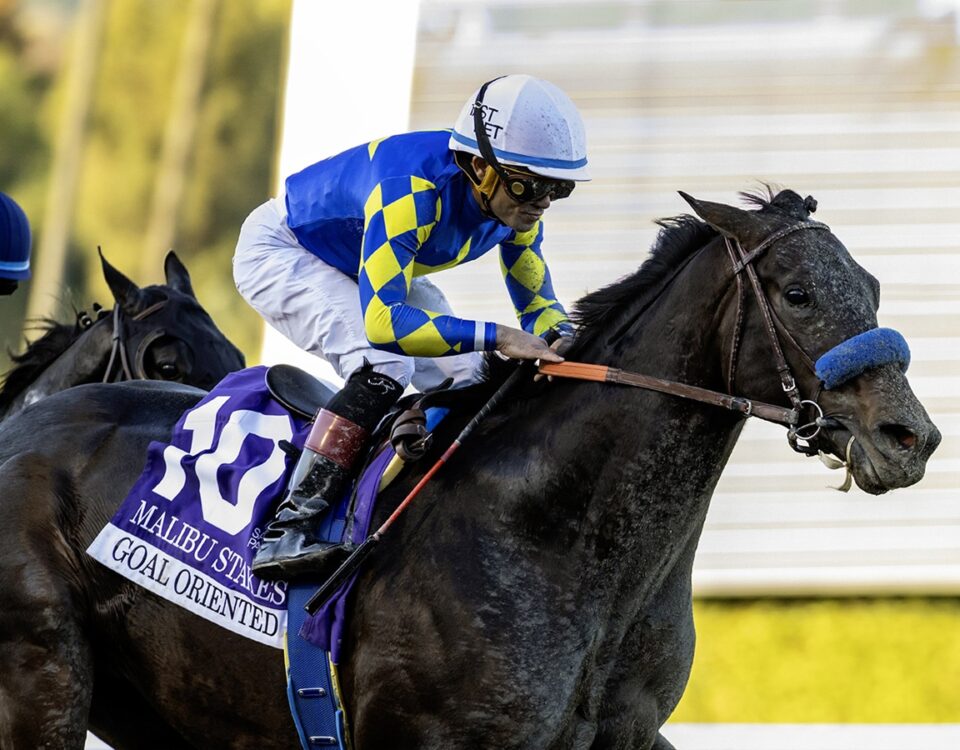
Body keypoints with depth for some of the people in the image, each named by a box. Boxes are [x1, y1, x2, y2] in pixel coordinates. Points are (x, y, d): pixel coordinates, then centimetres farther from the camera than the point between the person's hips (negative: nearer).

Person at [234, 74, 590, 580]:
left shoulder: (518, 200, -16)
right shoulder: (413, 189, -41)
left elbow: (537, 303, -1)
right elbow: (382, 322, -48)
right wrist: (496, 337, -50)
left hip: (373, 271, 8)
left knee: (467, 379, -5)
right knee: (384, 366, -30)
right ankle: (286, 529, -31)